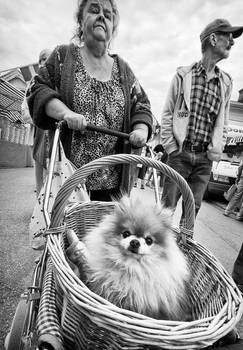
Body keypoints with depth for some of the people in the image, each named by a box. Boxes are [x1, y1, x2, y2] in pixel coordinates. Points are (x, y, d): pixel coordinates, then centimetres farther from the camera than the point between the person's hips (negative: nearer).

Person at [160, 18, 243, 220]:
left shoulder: (226, 83, 11)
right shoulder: (183, 75, 1)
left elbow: (224, 121, 15)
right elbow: (167, 114, 0)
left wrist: (218, 149, 3)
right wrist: (171, 148, -6)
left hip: (205, 158, 4)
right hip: (180, 153, -3)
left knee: (193, 207, 9)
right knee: (168, 204, 1)